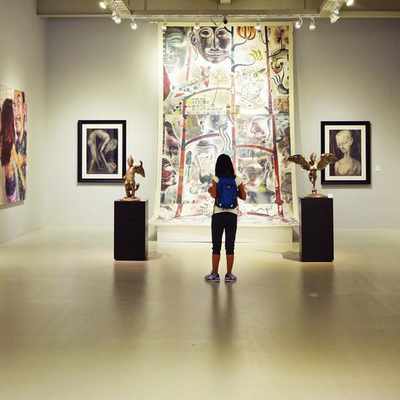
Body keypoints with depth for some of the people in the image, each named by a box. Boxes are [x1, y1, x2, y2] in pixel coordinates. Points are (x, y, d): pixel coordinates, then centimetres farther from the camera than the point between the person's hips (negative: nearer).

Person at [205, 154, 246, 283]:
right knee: (230, 246, 6)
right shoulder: (237, 180, 1)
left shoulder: (216, 179, -6)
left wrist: (210, 190, 3)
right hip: (232, 214, 2)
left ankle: (215, 274, 10)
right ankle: (229, 275, 9)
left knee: (216, 245, 6)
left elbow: (214, 195, -18)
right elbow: (243, 197, 4)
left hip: (218, 214, -2)